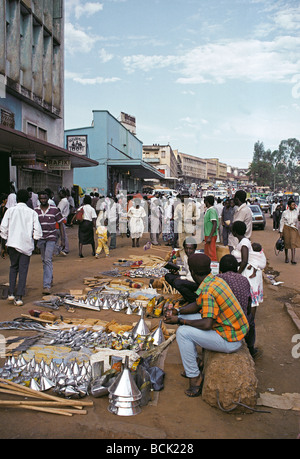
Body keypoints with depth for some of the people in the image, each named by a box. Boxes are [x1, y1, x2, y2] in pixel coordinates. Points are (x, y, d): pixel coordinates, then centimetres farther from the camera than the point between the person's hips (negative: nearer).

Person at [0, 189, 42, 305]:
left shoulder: (10, 210, 0)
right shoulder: (32, 213, 0)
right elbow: (37, 230, -4)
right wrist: (34, 238, 13)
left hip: (12, 243, 1)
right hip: (26, 245, -1)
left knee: (13, 267, 18)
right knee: (23, 270, 3)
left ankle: (11, 293, 11)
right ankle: (19, 297, -1)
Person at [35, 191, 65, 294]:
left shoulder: (55, 209, -4)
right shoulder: (35, 210, 2)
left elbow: (60, 224, 2)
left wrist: (62, 239, -2)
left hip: (51, 238, -3)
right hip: (40, 239, 3)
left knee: (48, 260, -14)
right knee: (44, 261, 14)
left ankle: (47, 285, -16)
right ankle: (50, 279, 35)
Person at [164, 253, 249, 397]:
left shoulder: (207, 291, -27)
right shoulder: (215, 280, 3)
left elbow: (207, 325, -31)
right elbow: (198, 305, 13)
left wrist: (179, 320, -20)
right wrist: (177, 311, 1)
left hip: (229, 341, -9)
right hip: (234, 330, 10)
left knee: (183, 332, -16)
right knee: (185, 317, 13)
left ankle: (195, 377, -3)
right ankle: (194, 362, 23)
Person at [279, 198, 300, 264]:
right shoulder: (285, 212, -2)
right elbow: (282, 222, 1)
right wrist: (281, 231, -3)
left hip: (293, 229, 1)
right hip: (286, 228, -1)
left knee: (293, 243, -10)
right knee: (286, 243, 6)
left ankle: (293, 259, -13)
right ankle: (286, 258, 22)